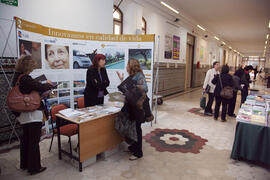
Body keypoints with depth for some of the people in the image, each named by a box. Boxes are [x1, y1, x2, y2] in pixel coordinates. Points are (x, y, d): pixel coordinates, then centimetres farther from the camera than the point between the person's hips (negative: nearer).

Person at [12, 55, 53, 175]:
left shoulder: (17, 77, 8)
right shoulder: (25, 79, -21)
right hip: (32, 114, -10)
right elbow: (41, 87, -24)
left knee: (25, 138, 21)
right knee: (34, 140, 1)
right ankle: (34, 167, 13)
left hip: (23, 113, 10)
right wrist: (49, 84, -4)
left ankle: (24, 164, 36)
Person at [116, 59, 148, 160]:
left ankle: (138, 153, 15)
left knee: (137, 128, 1)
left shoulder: (139, 76, -13)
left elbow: (145, 89, -23)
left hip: (137, 106, -9)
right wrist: (122, 80, 15)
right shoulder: (131, 76, 13)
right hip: (131, 106, 9)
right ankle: (133, 147, 35)